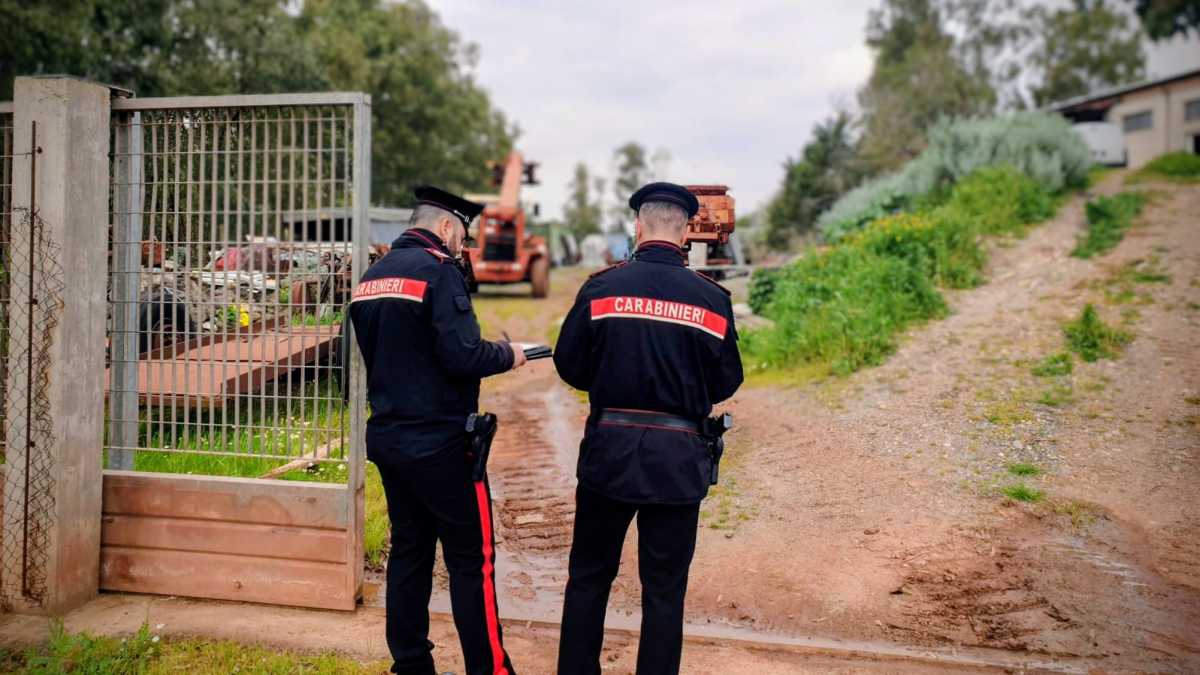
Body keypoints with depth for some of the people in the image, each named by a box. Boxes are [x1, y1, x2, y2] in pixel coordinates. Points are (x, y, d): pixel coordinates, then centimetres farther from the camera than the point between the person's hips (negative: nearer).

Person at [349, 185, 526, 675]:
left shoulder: (371, 276, 11)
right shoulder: (438, 270, -14)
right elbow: (462, 357, -22)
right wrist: (508, 355, -6)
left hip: (388, 437, 8)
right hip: (440, 442, -8)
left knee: (409, 550, 15)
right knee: (471, 560, 1)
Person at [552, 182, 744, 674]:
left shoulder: (601, 287, -5)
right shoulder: (711, 298, -4)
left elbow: (569, 365, 1)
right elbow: (727, 382, 2)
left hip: (609, 450, 1)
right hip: (678, 457, 0)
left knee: (589, 577, 16)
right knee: (664, 590, 11)